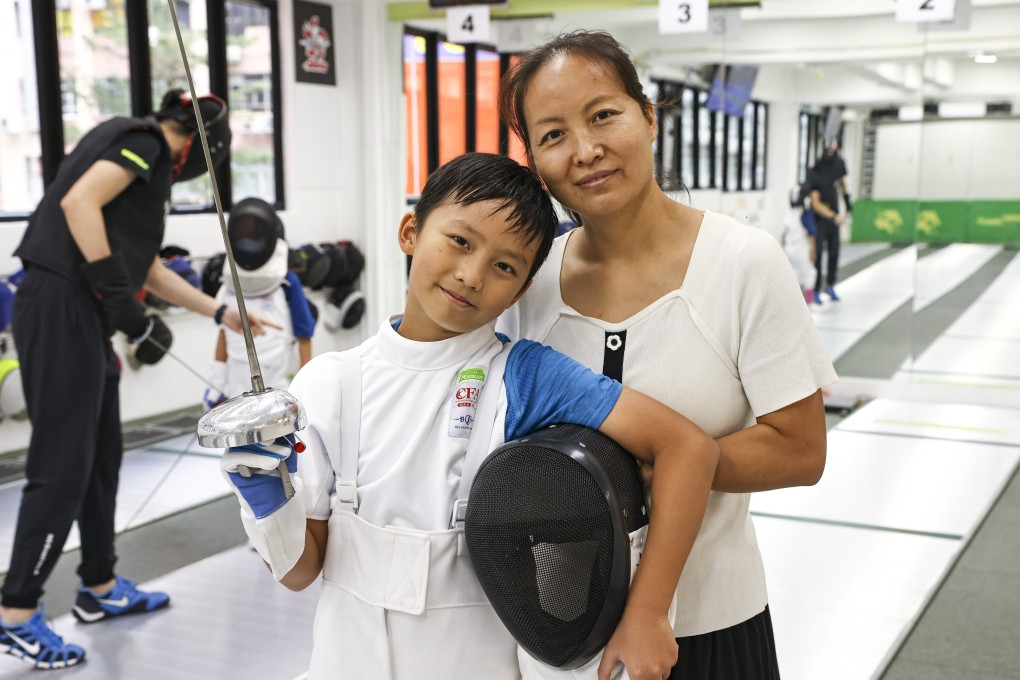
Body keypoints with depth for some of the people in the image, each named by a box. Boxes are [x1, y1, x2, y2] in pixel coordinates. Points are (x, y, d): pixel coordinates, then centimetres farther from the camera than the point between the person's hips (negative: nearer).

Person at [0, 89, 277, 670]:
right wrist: (123, 304, -23)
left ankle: (100, 589, 30)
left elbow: (151, 268, 26)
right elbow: (77, 201, -23)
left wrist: (221, 312, 29)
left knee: (102, 457, 17)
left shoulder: (146, 164, 22)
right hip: (62, 310, -10)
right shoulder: (142, 140, -6)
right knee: (61, 468, -5)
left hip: (82, 315, 10)